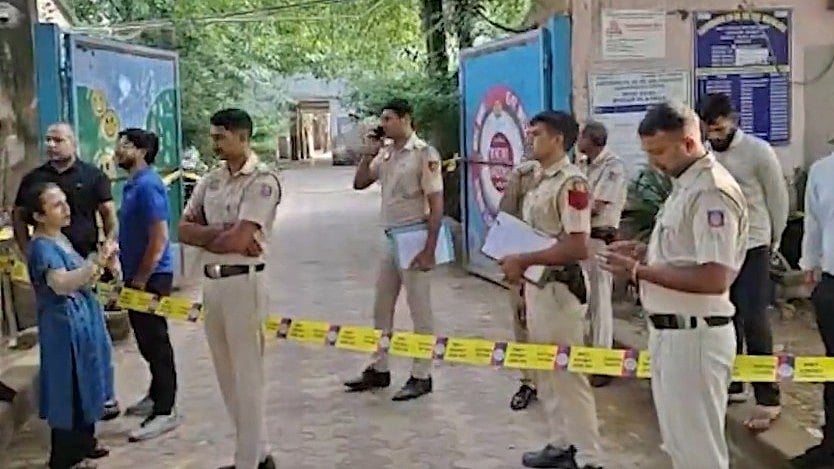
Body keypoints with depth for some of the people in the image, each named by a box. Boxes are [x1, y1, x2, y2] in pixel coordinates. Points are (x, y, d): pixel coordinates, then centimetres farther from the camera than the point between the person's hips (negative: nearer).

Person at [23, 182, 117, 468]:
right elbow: (61, 284, -33)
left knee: (84, 384, 18)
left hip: (82, 319, 10)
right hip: (65, 324, -10)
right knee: (69, 389, -1)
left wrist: (99, 263, 3)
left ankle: (82, 445, 32)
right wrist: (95, 262, -40)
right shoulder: (42, 246, -17)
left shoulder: (61, 239, 11)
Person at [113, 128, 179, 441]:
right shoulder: (133, 184, 12)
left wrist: (140, 280, -19)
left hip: (151, 278, -10)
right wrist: (130, 275, 17)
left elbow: (159, 238, -22)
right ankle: (156, 396, 32)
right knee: (146, 340, 18)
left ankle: (164, 411, 2)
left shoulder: (147, 185, -18)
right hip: (138, 274, 10)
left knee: (156, 342, -4)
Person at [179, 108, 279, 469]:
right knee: (227, 374, 14)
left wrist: (205, 236, -1)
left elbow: (239, 240, -19)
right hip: (211, 282, 8)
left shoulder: (263, 180, -11)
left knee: (246, 375, 0)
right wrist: (223, 231, -11)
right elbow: (183, 229, 3)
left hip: (243, 282, -8)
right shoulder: (210, 180, 12)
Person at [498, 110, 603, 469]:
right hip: (536, 285, 10)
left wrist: (524, 261, -22)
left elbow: (578, 247, -24)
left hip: (560, 287, -10)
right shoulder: (538, 180, 12)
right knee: (545, 371, 16)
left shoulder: (571, 183, -17)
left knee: (568, 373, -3)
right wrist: (517, 263, 7)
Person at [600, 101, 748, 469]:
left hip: (693, 335, -10)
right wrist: (644, 252, 7)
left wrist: (639, 271, -23)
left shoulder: (711, 192, -21)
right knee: (679, 439, 22)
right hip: (670, 329, 10)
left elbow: (713, 279, -27)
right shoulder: (686, 185, 12)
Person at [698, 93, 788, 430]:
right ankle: (731, 385, 24)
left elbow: (778, 198, -1)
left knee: (754, 321, -8)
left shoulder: (758, 152, -11)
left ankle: (768, 399, -1)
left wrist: (774, 241, 7)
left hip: (752, 247, -4)